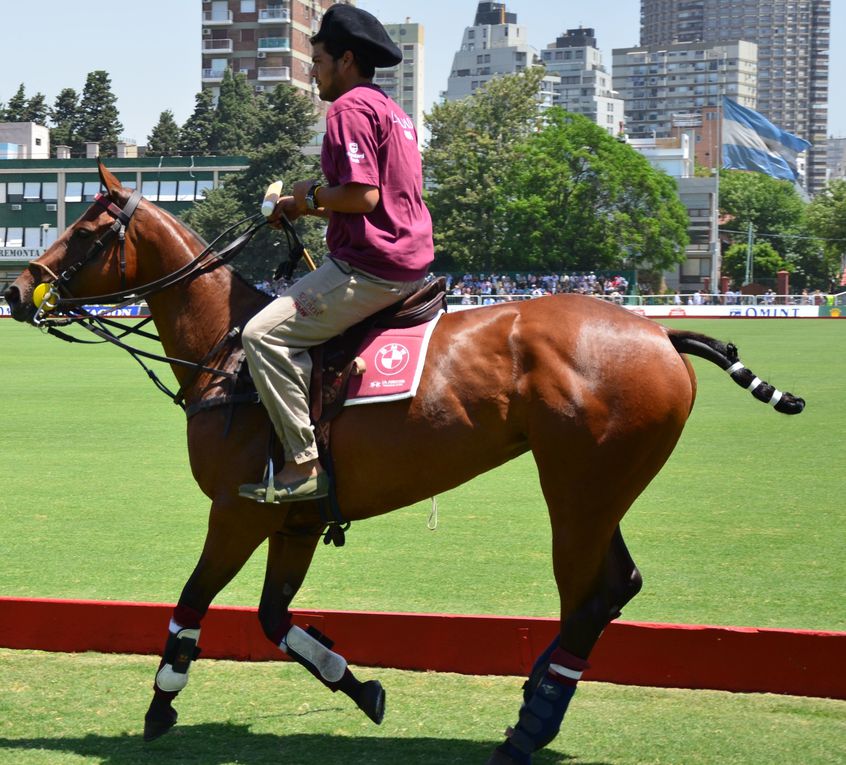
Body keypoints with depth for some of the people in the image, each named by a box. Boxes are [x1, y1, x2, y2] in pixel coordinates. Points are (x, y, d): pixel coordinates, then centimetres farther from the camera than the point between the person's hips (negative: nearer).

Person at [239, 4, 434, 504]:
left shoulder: (350, 108, -12)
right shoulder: (393, 110, 20)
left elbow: (363, 196, -22)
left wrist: (313, 196, -4)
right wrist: (304, 208, 15)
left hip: (371, 269, -11)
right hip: (411, 261, 11)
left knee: (265, 334, -14)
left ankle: (304, 465, -19)